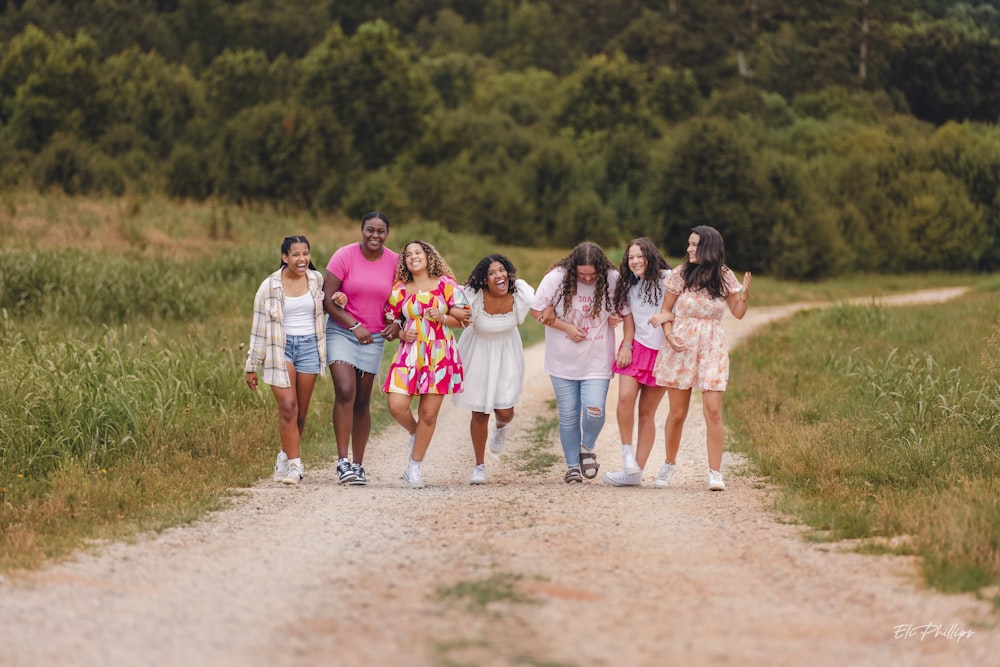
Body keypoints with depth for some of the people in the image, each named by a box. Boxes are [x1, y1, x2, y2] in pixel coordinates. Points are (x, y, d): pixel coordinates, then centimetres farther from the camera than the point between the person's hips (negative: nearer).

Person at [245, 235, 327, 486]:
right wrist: (252, 367, 0)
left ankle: (286, 457, 26)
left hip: (309, 346, 3)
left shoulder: (317, 280, 4)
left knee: (301, 412, 6)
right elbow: (259, 326, -1)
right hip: (280, 347, -3)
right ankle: (294, 465, -11)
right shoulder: (270, 286, -5)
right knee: (287, 407, -15)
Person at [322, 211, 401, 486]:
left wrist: (397, 323, -8)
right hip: (341, 332, -3)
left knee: (363, 401, 8)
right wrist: (354, 326, -15)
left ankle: (358, 464, 15)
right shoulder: (344, 256, -9)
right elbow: (327, 299, -9)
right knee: (345, 392, -19)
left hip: (373, 338, 3)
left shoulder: (395, 262, 0)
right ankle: (343, 461, -18)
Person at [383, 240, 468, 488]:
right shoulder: (399, 290, 8)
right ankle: (414, 433, 21)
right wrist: (402, 334, -4)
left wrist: (443, 316, -12)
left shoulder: (445, 284, 4)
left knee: (429, 413, 0)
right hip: (409, 354, 1)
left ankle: (414, 467, 13)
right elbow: (388, 321, 15)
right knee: (397, 406, -14)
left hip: (440, 354, -1)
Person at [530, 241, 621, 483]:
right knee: (568, 415, 5)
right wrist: (566, 327, -11)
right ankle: (572, 466, 21)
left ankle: (587, 447, 20)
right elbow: (537, 310, -3)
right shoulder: (556, 278, -11)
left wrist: (618, 317, -12)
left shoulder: (613, 280, -9)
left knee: (594, 410, -12)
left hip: (597, 361, 0)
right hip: (563, 361, 1)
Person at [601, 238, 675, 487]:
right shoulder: (629, 285, 9)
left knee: (647, 412, 0)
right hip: (636, 347, 3)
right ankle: (627, 452, -5)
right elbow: (628, 317, 11)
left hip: (661, 352, -3)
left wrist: (667, 316, -27)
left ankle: (635, 472, 2)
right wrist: (626, 346, -2)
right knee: (625, 397, -21)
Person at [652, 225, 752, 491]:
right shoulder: (680, 275, -3)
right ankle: (669, 464, 27)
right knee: (677, 413, 6)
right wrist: (669, 336, -11)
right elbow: (665, 311, 5)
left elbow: (738, 313, 7)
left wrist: (744, 293, -12)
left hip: (711, 349, 0)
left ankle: (715, 473, -7)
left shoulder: (725, 276, 1)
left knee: (713, 411, -10)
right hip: (680, 347, 0)